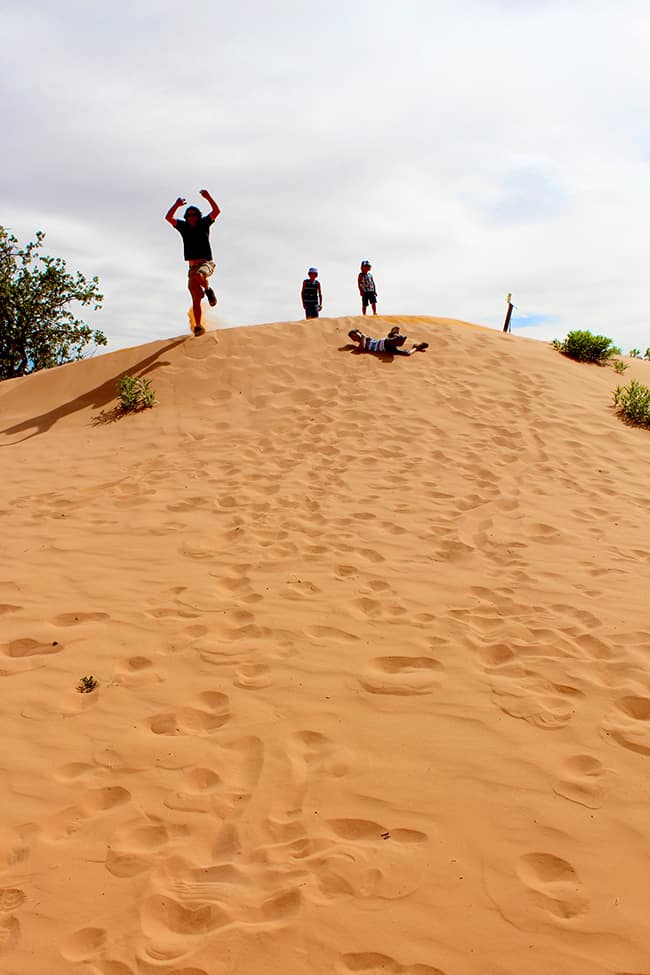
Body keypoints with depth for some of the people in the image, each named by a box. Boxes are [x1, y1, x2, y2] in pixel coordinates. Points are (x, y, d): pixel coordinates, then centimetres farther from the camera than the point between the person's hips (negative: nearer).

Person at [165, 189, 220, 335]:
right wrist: (176, 205, -10)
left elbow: (216, 211, -7)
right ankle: (198, 327, 0)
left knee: (198, 276, -39)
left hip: (206, 263, -3)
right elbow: (168, 217, 3)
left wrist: (208, 198, -20)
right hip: (192, 267, 3)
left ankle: (208, 290, -8)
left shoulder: (204, 224, 4)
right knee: (196, 300, -4)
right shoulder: (184, 227, 11)